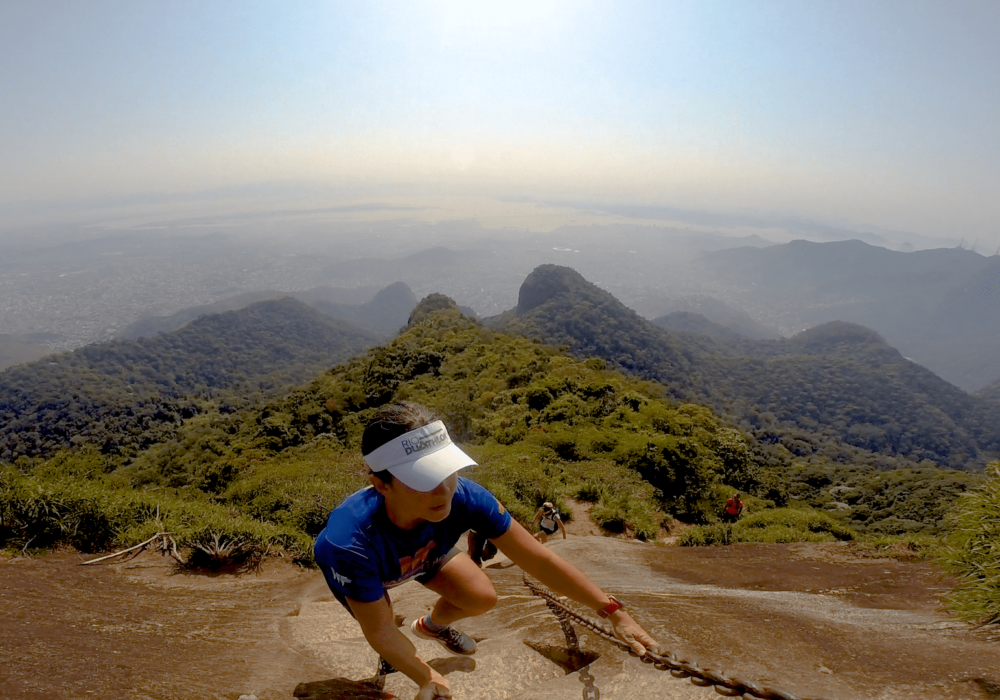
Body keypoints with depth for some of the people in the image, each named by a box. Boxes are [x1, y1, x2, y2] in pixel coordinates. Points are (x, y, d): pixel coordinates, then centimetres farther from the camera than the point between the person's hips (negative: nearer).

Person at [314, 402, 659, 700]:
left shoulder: (465, 497, -40)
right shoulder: (351, 542, -47)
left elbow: (538, 559, -29)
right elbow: (379, 631, -31)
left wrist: (614, 611, -26)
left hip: (422, 550, 2)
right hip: (354, 565, -2)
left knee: (481, 598, -8)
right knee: (379, 619, -23)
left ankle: (431, 625, 29)